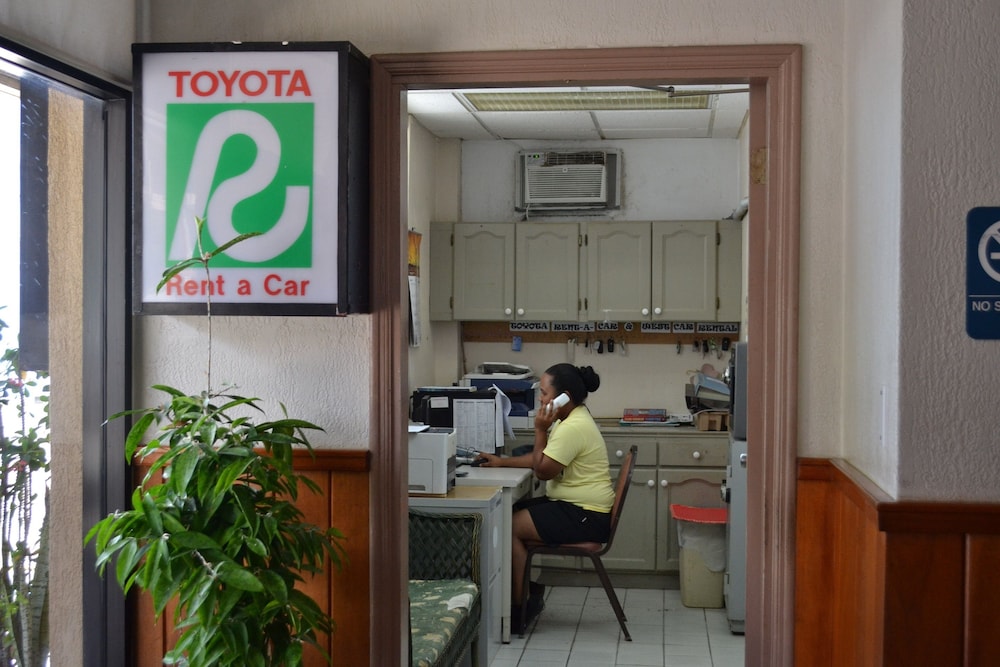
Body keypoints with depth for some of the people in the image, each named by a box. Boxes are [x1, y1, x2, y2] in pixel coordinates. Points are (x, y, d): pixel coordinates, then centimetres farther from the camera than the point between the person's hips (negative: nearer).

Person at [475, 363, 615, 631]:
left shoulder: (573, 427, -22)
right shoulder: (572, 418, 11)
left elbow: (543, 470, -18)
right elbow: (542, 459, 19)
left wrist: (540, 430, -13)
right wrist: (502, 461, 14)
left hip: (585, 516, -11)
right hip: (574, 506, 11)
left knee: (510, 527, -14)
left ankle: (518, 606, -4)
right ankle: (531, 593, 12)